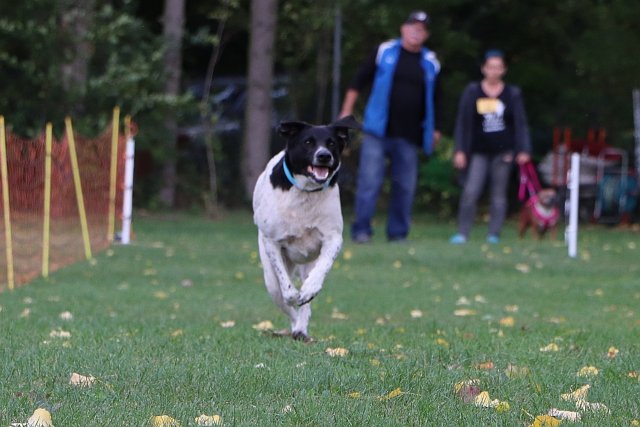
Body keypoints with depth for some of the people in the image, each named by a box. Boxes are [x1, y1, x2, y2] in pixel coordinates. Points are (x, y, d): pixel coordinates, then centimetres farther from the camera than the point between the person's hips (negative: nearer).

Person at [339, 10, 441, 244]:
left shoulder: (431, 63, 9)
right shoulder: (384, 52, 2)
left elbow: (434, 99, 19)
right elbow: (358, 81, 4)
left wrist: (435, 128, 17)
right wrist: (346, 112, -1)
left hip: (409, 136, 3)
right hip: (378, 130, -3)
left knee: (405, 185, 5)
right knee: (369, 181, -8)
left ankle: (398, 232, 13)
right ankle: (361, 230, -3)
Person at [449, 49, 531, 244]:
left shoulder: (513, 94, 6)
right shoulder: (472, 92, 4)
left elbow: (521, 124, 6)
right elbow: (463, 122, 3)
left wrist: (523, 150, -4)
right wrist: (460, 150, -3)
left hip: (502, 151, 1)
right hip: (478, 151, -1)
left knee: (499, 195, 4)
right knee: (470, 192, -10)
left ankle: (494, 234, 9)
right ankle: (462, 233, -5)